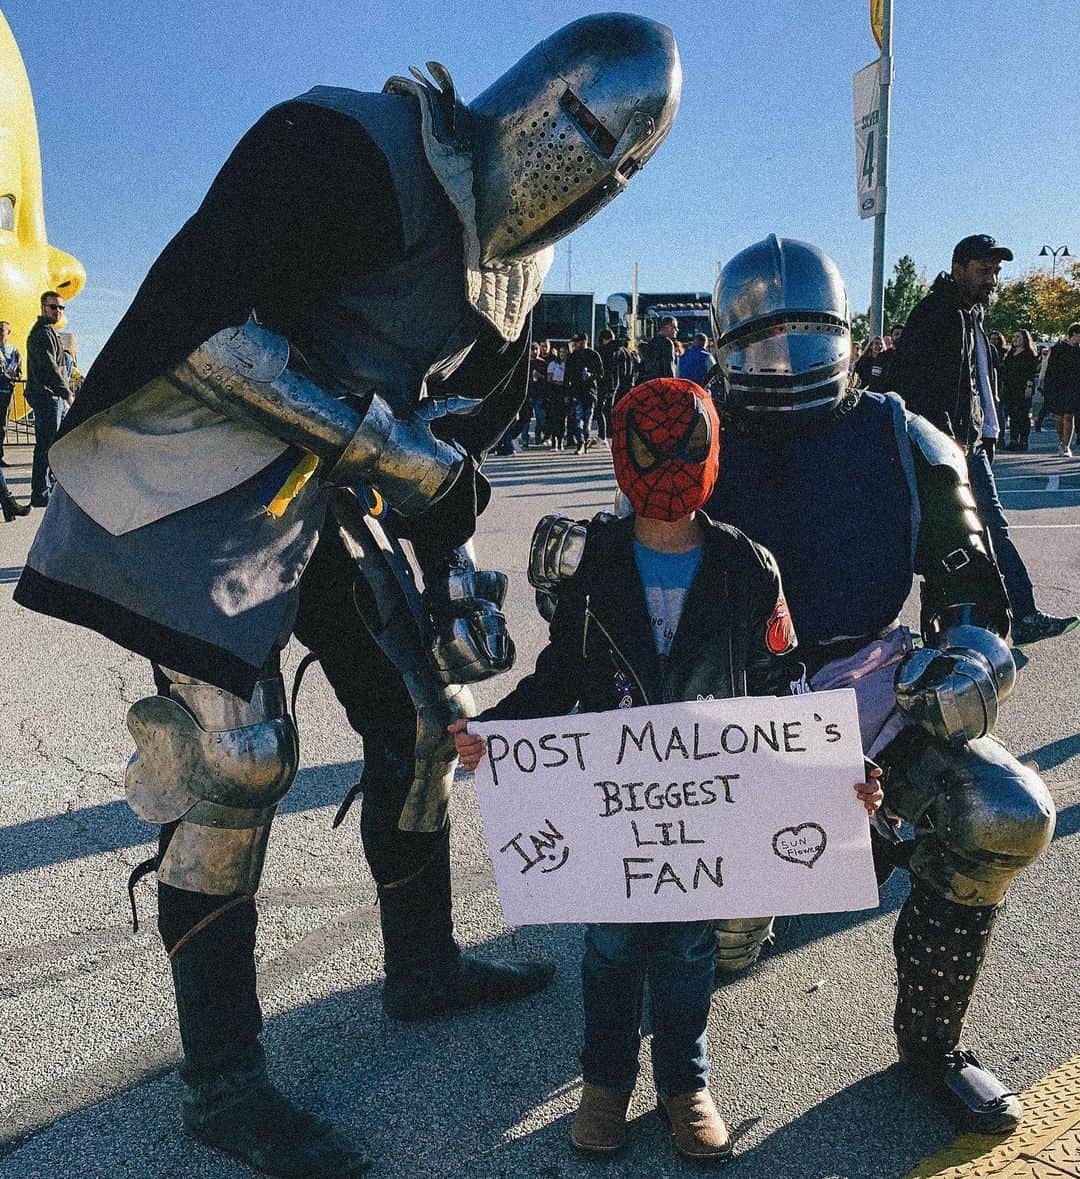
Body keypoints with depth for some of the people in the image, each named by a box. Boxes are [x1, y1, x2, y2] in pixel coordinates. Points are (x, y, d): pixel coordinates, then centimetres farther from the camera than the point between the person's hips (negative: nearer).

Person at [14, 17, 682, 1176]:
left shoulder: (516, 260, 9)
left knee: (421, 715, 9)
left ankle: (422, 967, 30)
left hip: (345, 491, 8)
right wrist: (382, 437, -24)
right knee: (232, 761, -11)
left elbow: (469, 418, 17)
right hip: (208, 478, -8)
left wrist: (447, 564, 14)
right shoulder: (350, 148, -18)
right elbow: (202, 315, -26)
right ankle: (218, 1079, 6)